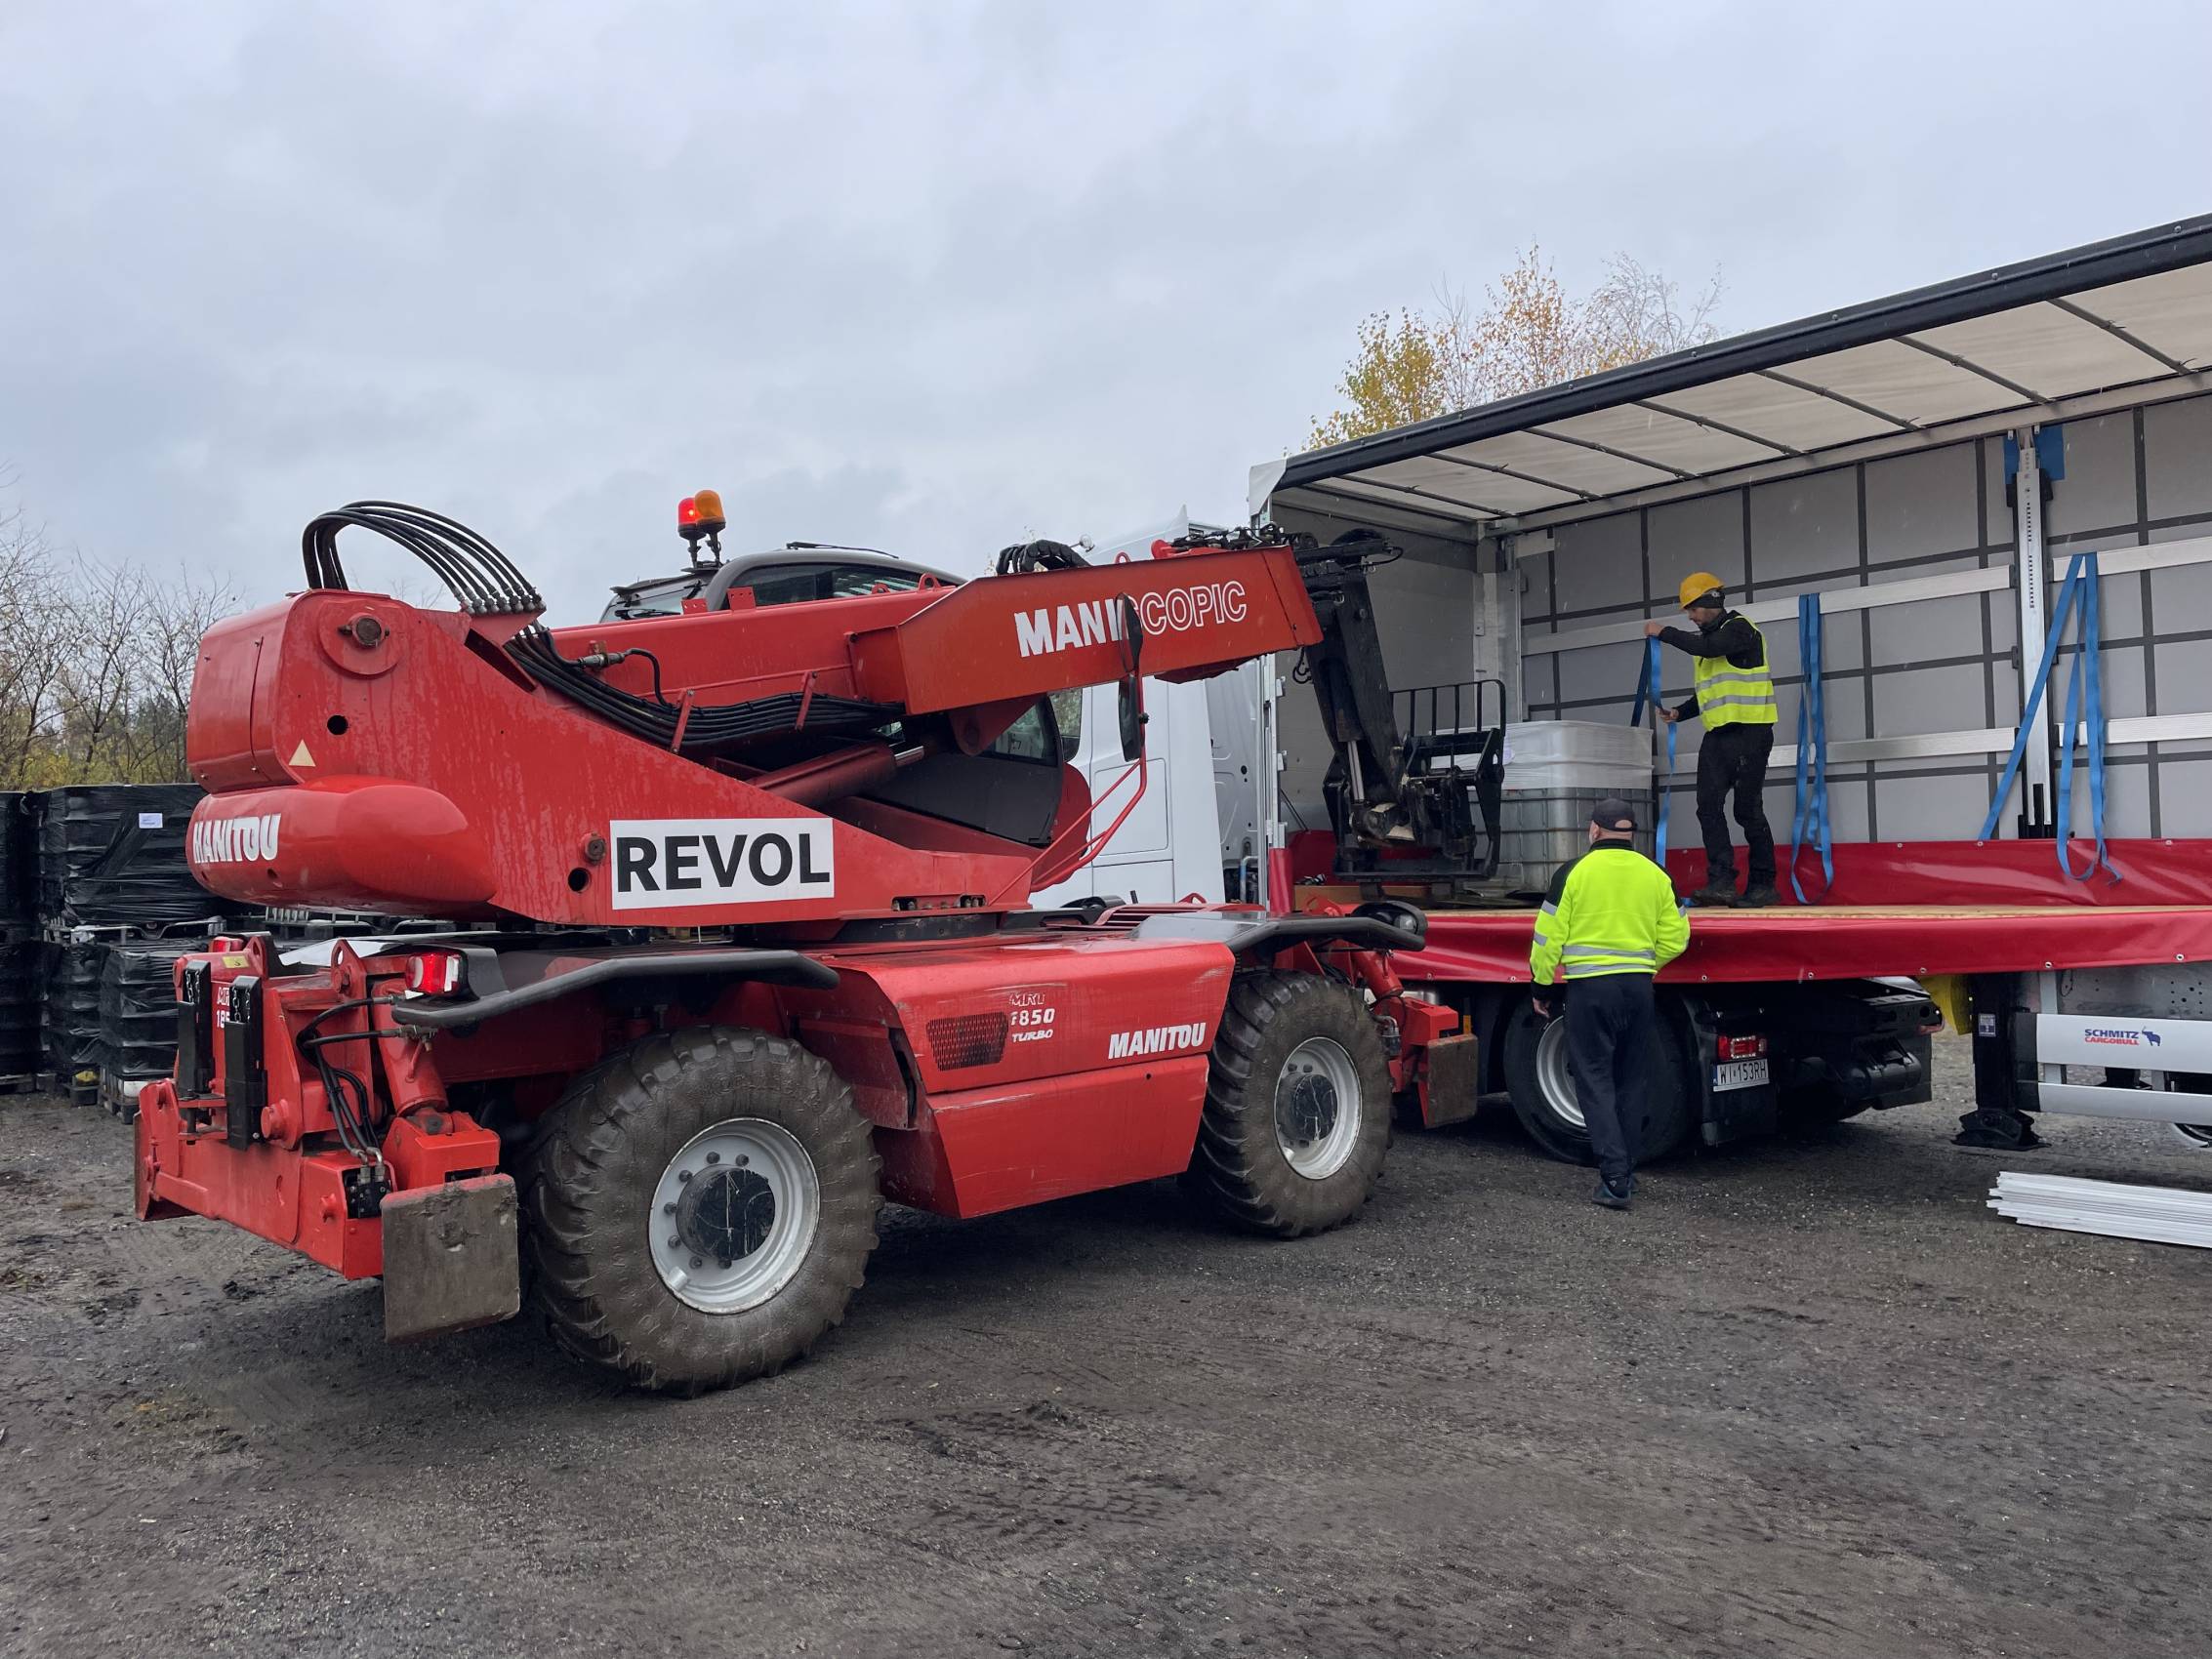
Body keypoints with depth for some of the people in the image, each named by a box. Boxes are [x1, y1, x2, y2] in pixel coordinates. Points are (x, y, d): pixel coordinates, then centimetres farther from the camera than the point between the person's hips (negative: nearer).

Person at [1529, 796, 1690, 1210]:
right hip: (1639, 987, 4)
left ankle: (1614, 1177, -10)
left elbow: (1549, 938, -5)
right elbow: (1673, 940, 6)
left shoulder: (1573, 873, -5)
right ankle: (1626, 1173, 23)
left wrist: (1543, 987, 7)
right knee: (1631, 1081, 15)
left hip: (1589, 988, -4)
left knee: (1595, 1080, 0)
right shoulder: (1655, 876, 5)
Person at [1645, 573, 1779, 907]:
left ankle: (1762, 885, 5)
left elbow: (1706, 647, -26)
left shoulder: (1740, 628, -6)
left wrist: (1664, 632, -14)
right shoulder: (1707, 638, 20)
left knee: (1749, 811, -4)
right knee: (1709, 806, -6)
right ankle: (1721, 882, -9)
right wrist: (1679, 713, 12)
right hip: (1717, 735, 8)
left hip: (1748, 732, -8)